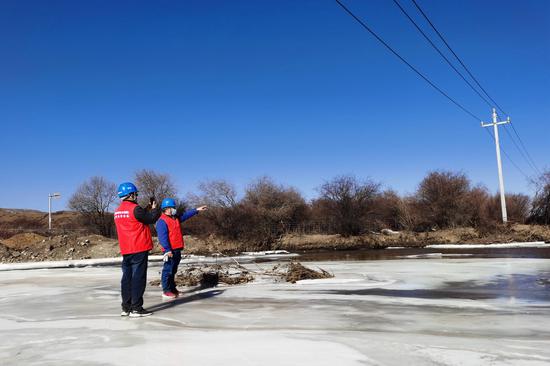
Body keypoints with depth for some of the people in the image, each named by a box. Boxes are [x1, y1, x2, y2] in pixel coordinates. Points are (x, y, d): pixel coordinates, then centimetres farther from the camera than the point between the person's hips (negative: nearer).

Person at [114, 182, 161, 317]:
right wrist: (155, 208, 9)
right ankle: (136, 308, -2)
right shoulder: (135, 209, -14)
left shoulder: (117, 212, 11)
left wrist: (148, 210, 18)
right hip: (139, 249, -8)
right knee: (138, 278, -3)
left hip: (125, 250, 8)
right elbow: (151, 218, -8)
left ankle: (126, 308, 17)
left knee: (127, 278, 12)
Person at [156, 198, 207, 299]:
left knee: (173, 270, 16)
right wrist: (167, 250, -25)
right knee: (168, 270, -5)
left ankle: (172, 288, 24)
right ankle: (166, 291, 0)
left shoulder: (176, 218, 16)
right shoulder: (162, 221, -13)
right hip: (170, 250, -9)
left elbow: (185, 215, 27)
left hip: (177, 249, 10)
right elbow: (163, 237, -20)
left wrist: (196, 210, 23)